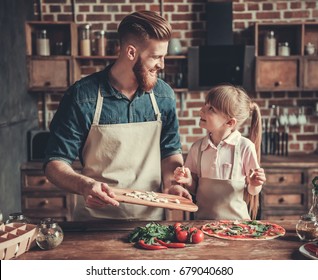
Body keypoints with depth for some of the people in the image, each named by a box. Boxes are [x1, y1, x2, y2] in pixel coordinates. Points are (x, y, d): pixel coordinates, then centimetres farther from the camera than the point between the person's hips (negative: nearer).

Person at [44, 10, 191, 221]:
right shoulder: (82, 97, -9)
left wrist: (171, 183, -6)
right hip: (96, 219, -3)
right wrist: (84, 185, -25)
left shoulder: (164, 95, 2)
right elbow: (55, 163, -5)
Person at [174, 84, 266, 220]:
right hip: (203, 219, 2)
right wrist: (188, 181, -7)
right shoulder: (198, 147, 2)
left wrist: (254, 185, -18)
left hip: (236, 220, -2)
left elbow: (252, 192, 1)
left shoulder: (245, 147, -7)